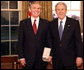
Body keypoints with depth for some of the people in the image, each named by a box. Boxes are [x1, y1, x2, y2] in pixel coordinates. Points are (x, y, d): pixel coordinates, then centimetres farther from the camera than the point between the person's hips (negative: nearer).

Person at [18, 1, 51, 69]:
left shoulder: (46, 23, 4)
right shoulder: (23, 23, 3)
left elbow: (49, 40, 4)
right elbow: (20, 41, 1)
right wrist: (21, 57, -4)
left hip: (41, 58, 1)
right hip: (27, 58, 0)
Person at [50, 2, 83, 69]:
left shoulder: (74, 23, -3)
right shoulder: (52, 23, 5)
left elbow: (78, 41, -4)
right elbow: (51, 41, 8)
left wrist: (79, 56, -8)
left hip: (70, 59, -2)